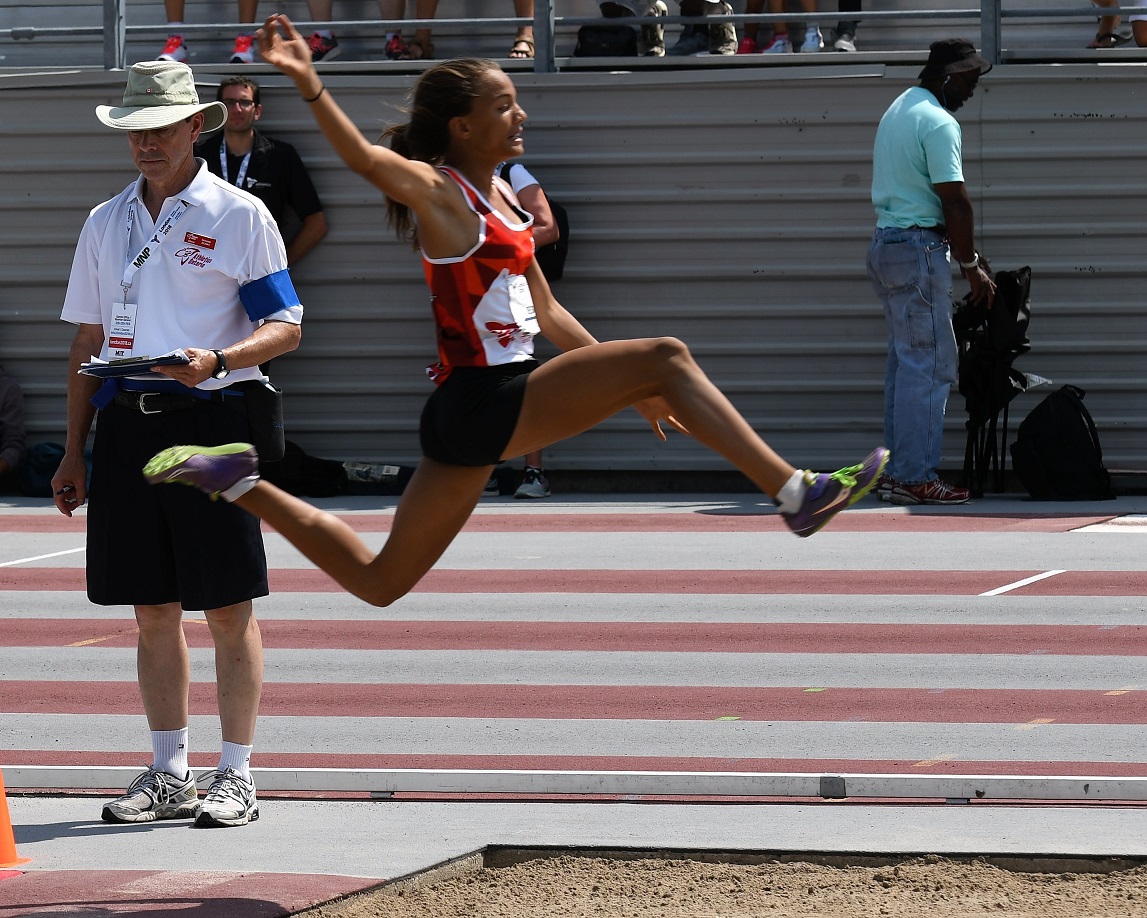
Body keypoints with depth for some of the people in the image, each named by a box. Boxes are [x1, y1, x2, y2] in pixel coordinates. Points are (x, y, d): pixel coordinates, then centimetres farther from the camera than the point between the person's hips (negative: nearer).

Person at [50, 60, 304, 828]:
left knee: (229, 607, -3)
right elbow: (88, 339, 18)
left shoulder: (238, 215, -1)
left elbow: (286, 327, -3)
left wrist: (215, 361, -22)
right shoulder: (107, 223, 15)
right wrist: (74, 450, 14)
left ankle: (237, 778, 2)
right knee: (153, 608, 8)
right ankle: (170, 776, 15)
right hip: (126, 420, 5)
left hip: (211, 418, -5)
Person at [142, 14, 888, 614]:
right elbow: (364, 158, -31)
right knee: (665, 357, -15)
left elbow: (546, 311, 24)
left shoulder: (499, 193, 17)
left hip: (483, 412, 9)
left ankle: (239, 479, 16)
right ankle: (795, 492, -14)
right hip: (483, 403, -9)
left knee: (378, 581, 12)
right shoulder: (437, 192, -10)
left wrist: (628, 388, 25)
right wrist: (308, 84, -47)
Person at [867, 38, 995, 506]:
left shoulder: (898, 110, 18)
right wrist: (971, 266, -9)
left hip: (886, 243, 10)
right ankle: (915, 478, -8)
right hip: (919, 248, -10)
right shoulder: (938, 122, -14)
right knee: (929, 366, -7)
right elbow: (954, 201, -17)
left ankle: (898, 472, 13)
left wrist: (966, 252, 20)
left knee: (904, 362, 13)